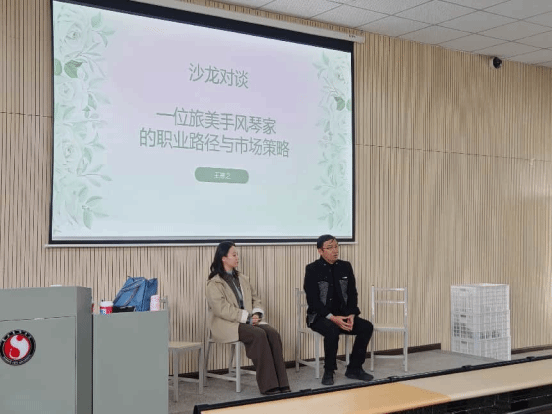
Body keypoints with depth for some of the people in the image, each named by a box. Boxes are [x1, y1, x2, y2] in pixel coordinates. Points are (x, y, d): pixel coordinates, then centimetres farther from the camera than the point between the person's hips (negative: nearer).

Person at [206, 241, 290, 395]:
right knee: (259, 334, -32)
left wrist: (256, 313, -2)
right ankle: (268, 386, -29)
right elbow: (221, 308, -15)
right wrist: (246, 316, -19)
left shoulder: (242, 279, 21)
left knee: (273, 333, -23)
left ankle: (281, 384, -27)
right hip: (226, 325, -6)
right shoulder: (214, 284, -3)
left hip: (247, 320, 6)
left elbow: (255, 299, 20)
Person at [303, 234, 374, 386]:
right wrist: (332, 318, -24)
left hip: (343, 315, 5)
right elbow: (312, 300, -14)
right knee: (332, 330, -36)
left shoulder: (345, 267, 7)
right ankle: (328, 372, -16)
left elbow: (352, 294, 7)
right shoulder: (312, 269, -8)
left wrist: (351, 315, -11)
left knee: (367, 327, -17)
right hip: (319, 316, -5)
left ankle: (354, 368, -2)